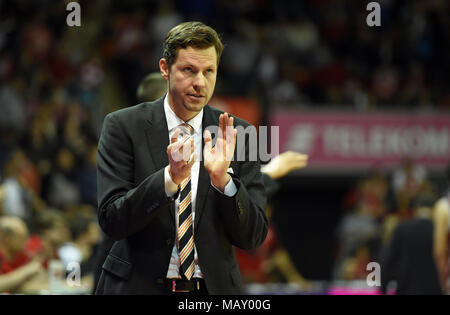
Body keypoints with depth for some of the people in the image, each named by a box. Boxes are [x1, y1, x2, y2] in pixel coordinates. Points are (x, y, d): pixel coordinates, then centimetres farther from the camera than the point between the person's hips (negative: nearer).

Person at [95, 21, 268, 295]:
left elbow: (253, 237, -4)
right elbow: (111, 221, -13)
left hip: (214, 287, 2)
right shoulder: (123, 126, -5)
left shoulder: (235, 136, 0)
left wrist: (222, 179, -19)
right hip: (139, 285, -2)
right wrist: (171, 177, -26)